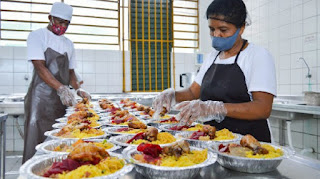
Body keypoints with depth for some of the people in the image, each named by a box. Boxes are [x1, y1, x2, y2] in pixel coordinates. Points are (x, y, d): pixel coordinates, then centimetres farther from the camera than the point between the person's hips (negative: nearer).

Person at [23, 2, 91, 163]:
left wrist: (78, 89, 0)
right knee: (37, 141, -6)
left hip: (62, 98, 6)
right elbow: (40, 67, -14)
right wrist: (61, 88, -26)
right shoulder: (37, 36, -1)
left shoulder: (68, 44, 16)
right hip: (41, 97, -5)